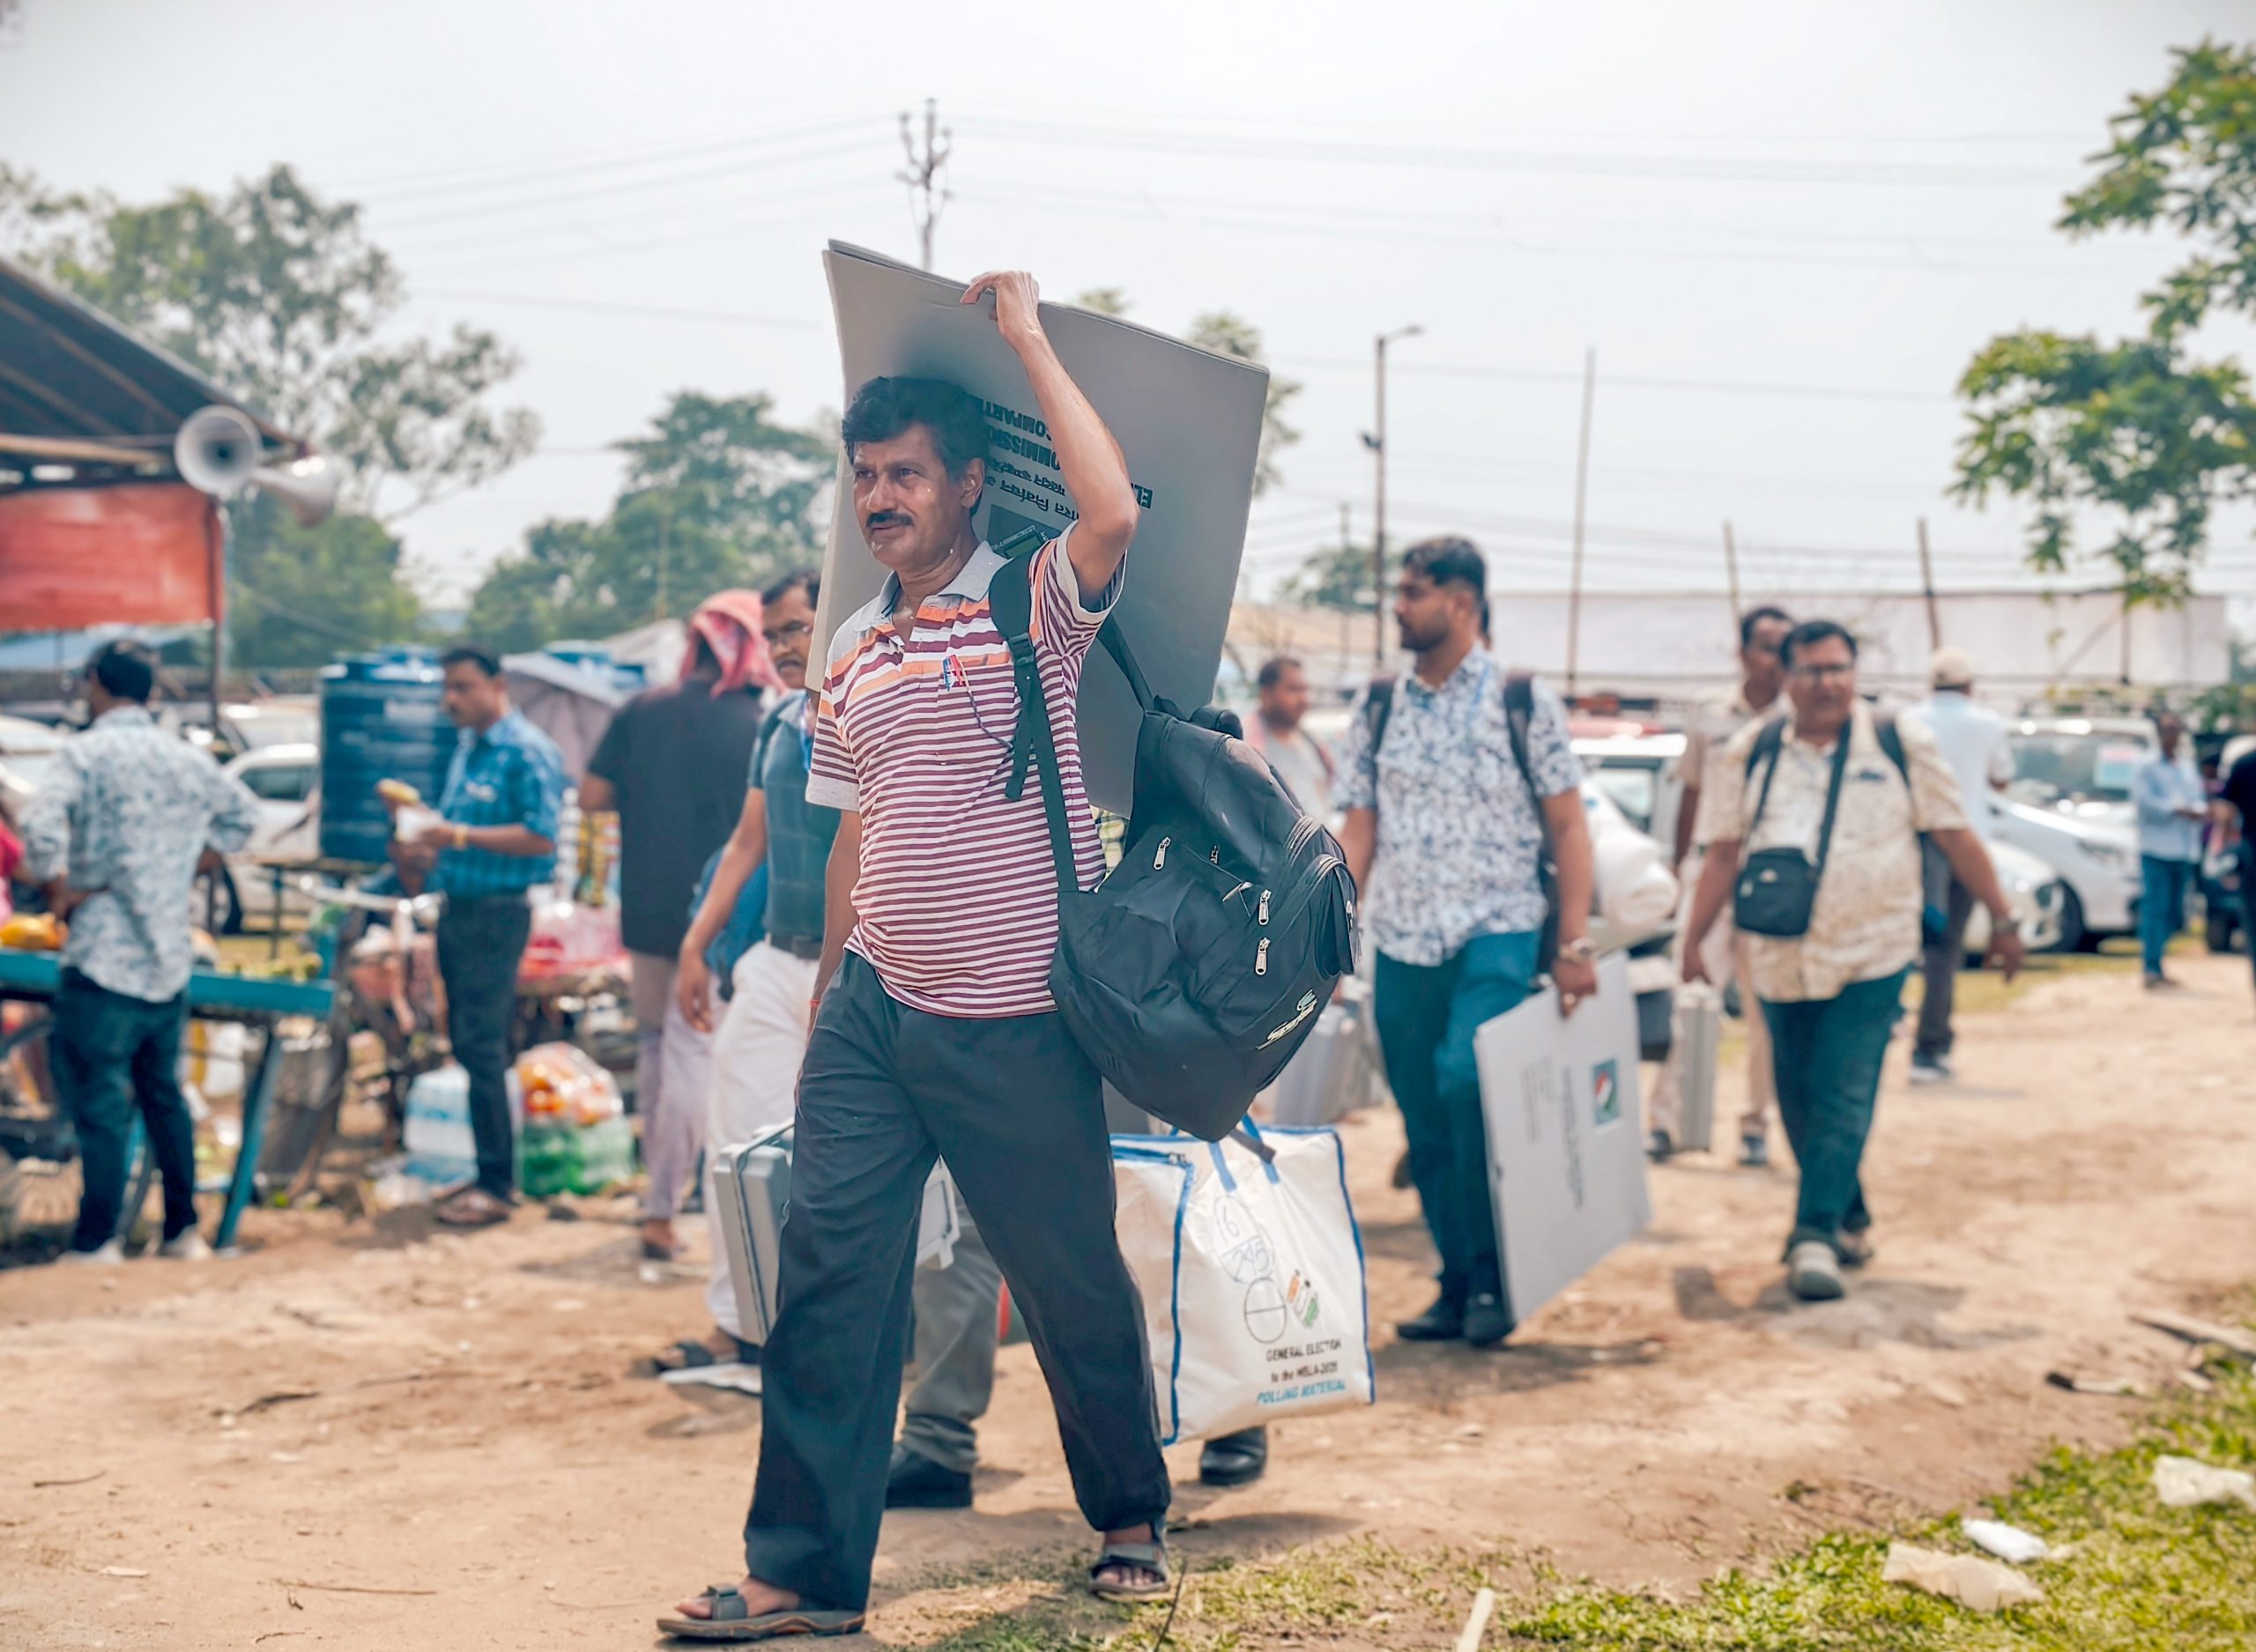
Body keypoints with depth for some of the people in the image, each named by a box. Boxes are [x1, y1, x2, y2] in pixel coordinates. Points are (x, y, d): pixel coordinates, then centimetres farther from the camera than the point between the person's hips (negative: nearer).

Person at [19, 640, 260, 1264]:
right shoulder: (185, 757, 8)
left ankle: (97, 1243, -2)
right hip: (170, 957, 6)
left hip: (104, 956, -6)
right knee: (164, 1094, 16)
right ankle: (184, 1231, 19)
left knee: (99, 1100, -3)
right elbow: (243, 812, 22)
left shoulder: (86, 751, -10)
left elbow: (41, 827, -24)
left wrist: (60, 890, -10)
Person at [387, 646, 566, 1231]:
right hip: (457, 907, 9)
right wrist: (421, 847, 9)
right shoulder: (466, 747, 16)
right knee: (468, 1044, 12)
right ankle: (493, 1174, 20)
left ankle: (496, 1186, -4)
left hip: (497, 913, -9)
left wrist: (461, 836, -23)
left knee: (482, 1048, -9)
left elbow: (541, 837, -20)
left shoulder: (527, 752, -12)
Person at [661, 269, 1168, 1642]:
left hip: (1018, 1025, -5)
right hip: (874, 1014, 5)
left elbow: (1113, 510, -27)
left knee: (1075, 1285, 8)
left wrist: (1027, 334, -17)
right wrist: (830, 983, 19)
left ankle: (1131, 1520, 30)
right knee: (829, 1277, -1)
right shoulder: (853, 651, 12)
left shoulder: (1034, 601, -5)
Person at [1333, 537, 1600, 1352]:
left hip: (1497, 935, -4)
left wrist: (1575, 943, -8)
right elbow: (1357, 833, 10)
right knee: (1426, 1126, 6)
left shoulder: (1524, 702, 0)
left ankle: (1492, 1277, -10)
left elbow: (1568, 826, 0)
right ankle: (1458, 1285, 19)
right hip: (1401, 945, 4)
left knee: (1467, 1080, -25)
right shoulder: (1376, 708, 10)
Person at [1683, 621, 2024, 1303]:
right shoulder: (1751, 753, 6)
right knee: (1800, 1103, 9)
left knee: (1843, 1100, -11)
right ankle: (1850, 1223, 25)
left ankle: (1816, 1237, -13)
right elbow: (1722, 853, 8)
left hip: (1871, 957, -3)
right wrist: (1695, 938, 2)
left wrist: (2002, 919, 8)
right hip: (1780, 958, 3)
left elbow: (1955, 838, 6)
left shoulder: (1901, 745, 1)